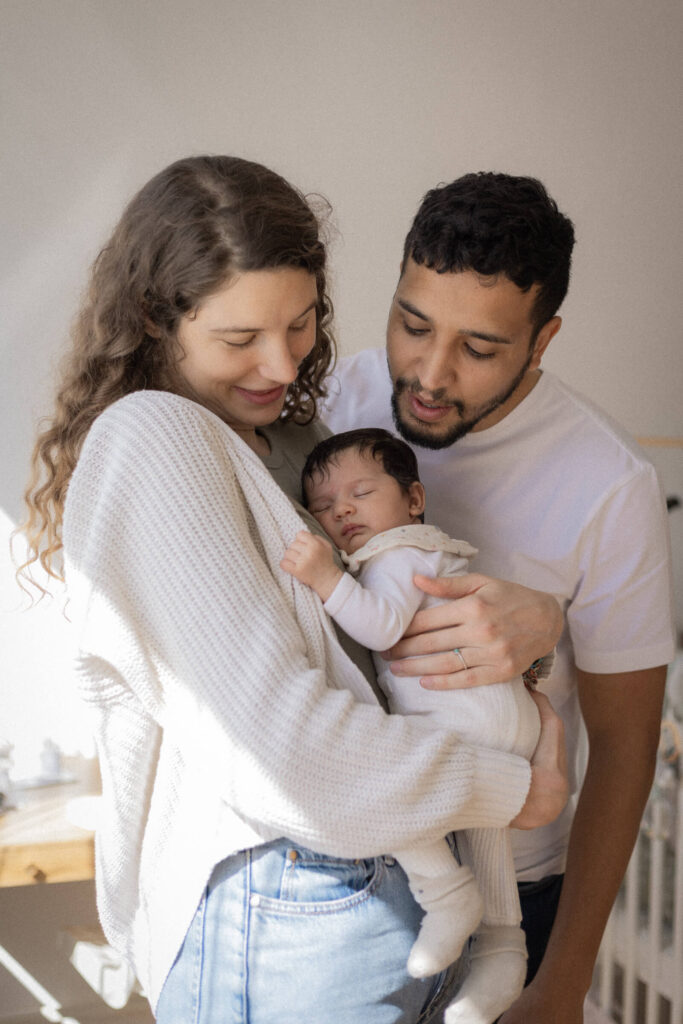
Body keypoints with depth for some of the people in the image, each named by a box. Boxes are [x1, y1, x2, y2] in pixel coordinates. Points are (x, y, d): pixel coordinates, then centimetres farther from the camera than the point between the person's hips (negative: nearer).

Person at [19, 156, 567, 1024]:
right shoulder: (151, 437, -18)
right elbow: (280, 742, -25)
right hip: (286, 927, -8)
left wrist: (533, 616, -13)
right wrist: (515, 790, -13)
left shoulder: (288, 440, 10)